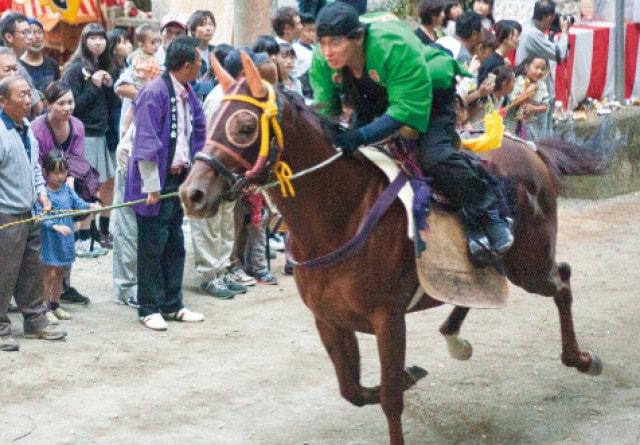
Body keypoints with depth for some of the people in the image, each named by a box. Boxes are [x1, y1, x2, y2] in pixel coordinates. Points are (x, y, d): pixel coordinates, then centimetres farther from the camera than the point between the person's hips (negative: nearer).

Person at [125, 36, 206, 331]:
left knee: (175, 244, 14)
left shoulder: (188, 95, 7)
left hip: (179, 179, 8)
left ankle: (172, 304, 24)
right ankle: (149, 308, 10)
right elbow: (146, 144, -20)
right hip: (157, 180, -8)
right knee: (152, 246, 1)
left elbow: (200, 133, 18)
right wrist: (152, 187, -20)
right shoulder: (155, 93, -18)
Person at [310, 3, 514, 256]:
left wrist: (361, 136, -53)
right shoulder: (322, 62, -23)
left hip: (428, 94, -6)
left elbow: (406, 109, -43)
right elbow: (325, 109, -14)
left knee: (433, 156, -25)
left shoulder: (395, 47, -41)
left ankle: (488, 215, -7)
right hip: (375, 101, 6)